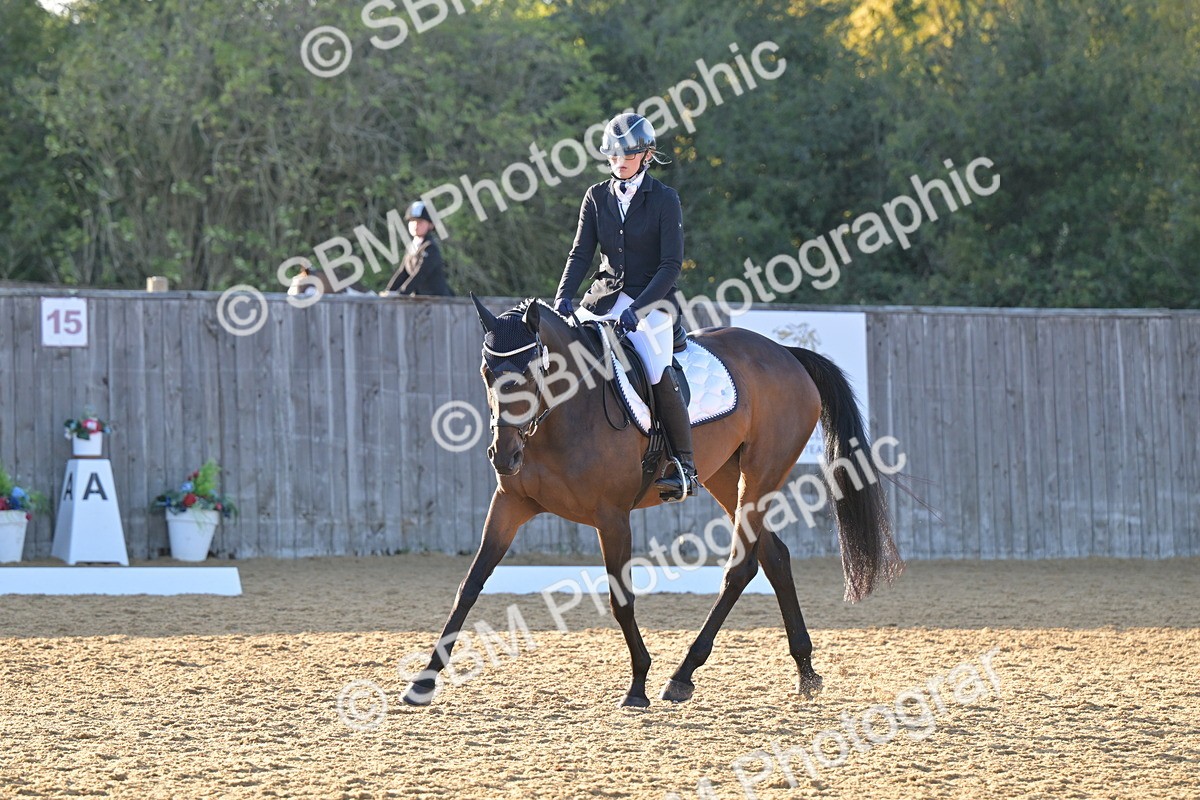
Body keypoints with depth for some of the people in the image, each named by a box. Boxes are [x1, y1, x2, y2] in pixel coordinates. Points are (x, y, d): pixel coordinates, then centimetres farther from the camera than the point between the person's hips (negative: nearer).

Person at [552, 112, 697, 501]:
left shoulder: (664, 199, -5)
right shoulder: (597, 197, 7)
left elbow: (671, 264, -11)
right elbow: (581, 253, 4)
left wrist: (637, 308, -23)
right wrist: (564, 297, -15)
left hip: (652, 298, -5)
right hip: (606, 296, 5)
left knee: (658, 370, -27)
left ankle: (684, 465, -19)